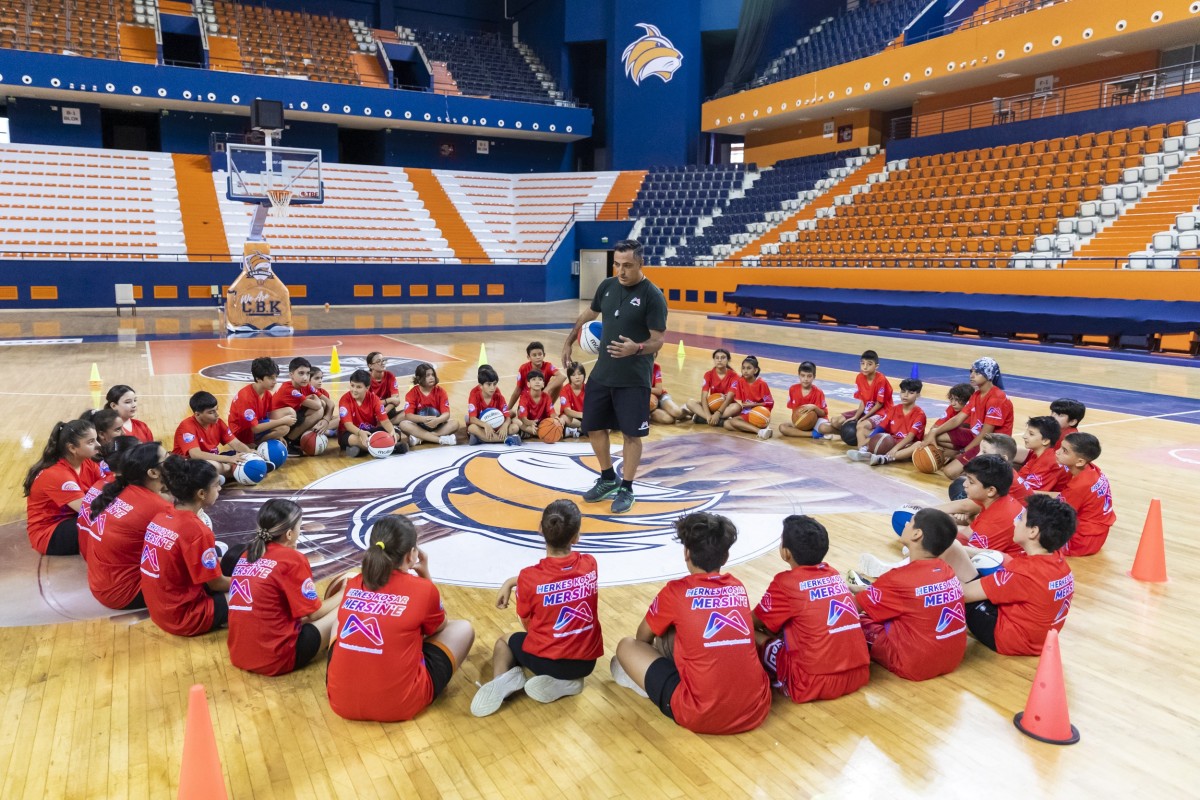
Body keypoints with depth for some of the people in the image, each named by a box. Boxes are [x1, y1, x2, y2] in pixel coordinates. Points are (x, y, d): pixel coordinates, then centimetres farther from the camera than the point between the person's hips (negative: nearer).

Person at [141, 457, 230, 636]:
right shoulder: (197, 530, -24)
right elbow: (216, 583, -14)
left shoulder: (160, 517, 0)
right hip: (186, 617, -8)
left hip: (161, 609, 8)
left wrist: (220, 561, 14)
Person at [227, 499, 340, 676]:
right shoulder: (292, 559, -11)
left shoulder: (247, 554, 8)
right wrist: (344, 593, 12)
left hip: (239, 655, 8)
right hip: (275, 659, -8)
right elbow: (313, 613, -4)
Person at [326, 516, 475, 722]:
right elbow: (439, 628, 15)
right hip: (399, 705, -3)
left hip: (341, 701, 4)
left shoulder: (352, 586, 3)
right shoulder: (423, 589, -7)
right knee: (462, 628, 16)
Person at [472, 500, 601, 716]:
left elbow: (528, 625, -3)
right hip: (586, 660, 3)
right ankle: (565, 682, 7)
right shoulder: (590, 564, -7)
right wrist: (513, 582, 5)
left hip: (544, 658, -3)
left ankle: (502, 679, -3)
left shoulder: (529, 578, -17)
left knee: (504, 641, 29)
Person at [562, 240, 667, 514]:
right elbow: (589, 314, 21)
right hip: (602, 373, 6)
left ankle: (626, 489, 18)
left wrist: (637, 348, -35)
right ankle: (608, 479, 32)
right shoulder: (607, 286, 3)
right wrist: (569, 341, 16)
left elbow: (658, 341, -15)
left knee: (631, 434, 2)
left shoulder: (652, 296, -14)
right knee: (594, 428, 12)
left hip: (634, 379, -6)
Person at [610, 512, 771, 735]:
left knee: (626, 646, 12)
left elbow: (643, 638, 17)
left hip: (702, 716, -5)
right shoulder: (739, 588, 10)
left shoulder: (676, 591, -2)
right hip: (757, 710, 5)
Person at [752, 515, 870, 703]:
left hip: (815, 685, -7)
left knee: (752, 634, 7)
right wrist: (777, 629, 26)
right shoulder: (835, 574, 10)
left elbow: (754, 622, 8)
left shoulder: (785, 582, -6)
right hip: (858, 675, 7)